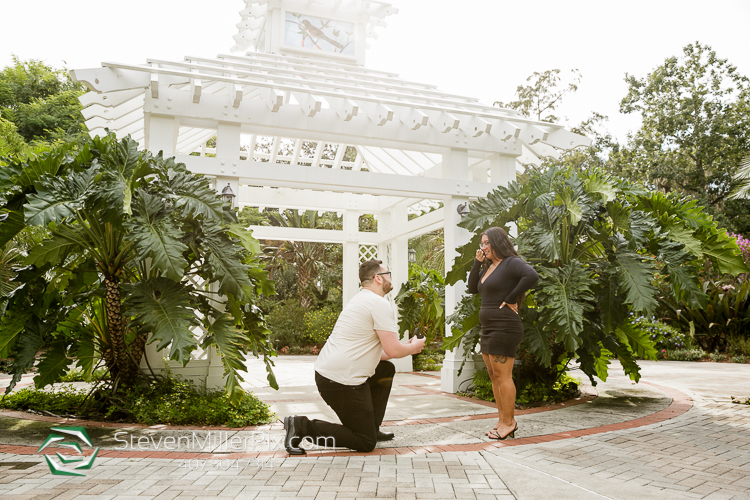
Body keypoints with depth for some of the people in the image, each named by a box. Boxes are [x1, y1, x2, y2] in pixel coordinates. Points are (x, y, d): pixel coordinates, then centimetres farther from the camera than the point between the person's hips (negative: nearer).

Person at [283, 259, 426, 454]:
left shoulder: (361, 300, 19)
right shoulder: (380, 303, -12)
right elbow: (393, 350, -16)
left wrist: (407, 347, 26)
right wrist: (413, 347, 6)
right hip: (341, 381, -10)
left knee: (387, 369, 26)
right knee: (366, 443, 0)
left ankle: (371, 428, 25)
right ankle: (303, 426, -7)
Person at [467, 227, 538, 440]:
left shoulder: (511, 263, -11)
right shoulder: (489, 267, 17)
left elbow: (532, 275, -28)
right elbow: (472, 288, 16)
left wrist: (510, 299, -21)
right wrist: (477, 262, 7)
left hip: (504, 328, -10)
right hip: (488, 329, 10)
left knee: (503, 376, -5)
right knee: (494, 376, 13)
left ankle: (508, 422, 4)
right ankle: (502, 420, 21)